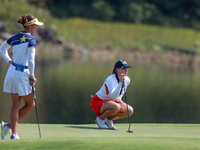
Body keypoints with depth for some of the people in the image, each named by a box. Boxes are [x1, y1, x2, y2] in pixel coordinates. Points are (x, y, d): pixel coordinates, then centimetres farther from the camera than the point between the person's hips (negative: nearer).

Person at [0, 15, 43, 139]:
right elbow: (31, 60, -19)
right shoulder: (31, 39, -12)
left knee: (16, 105, 9)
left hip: (12, 72, 7)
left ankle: (14, 133, 2)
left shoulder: (15, 38, 9)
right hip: (22, 74, -7)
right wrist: (32, 76, -10)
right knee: (30, 104, 10)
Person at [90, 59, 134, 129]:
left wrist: (119, 99, 8)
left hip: (113, 101, 8)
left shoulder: (127, 80, -3)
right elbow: (113, 96, -42)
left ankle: (109, 119, 4)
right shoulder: (110, 80, -27)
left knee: (130, 111, -12)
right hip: (98, 101, -8)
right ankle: (100, 119, -12)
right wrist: (121, 82, -46)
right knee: (116, 107, -38)